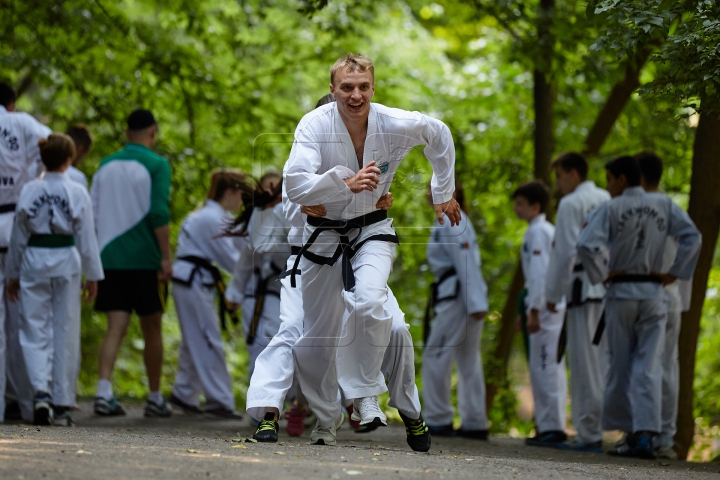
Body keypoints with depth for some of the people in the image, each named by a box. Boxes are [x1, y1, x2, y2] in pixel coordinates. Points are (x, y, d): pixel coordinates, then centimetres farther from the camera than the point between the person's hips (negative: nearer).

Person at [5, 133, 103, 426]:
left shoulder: (29, 191, -2)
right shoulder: (77, 193, -5)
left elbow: (18, 236, 5)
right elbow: (86, 238, -1)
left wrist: (13, 275, 15)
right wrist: (92, 276, 8)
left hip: (34, 262, 1)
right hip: (66, 262, -1)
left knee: (35, 329, 5)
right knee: (65, 332, 6)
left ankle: (41, 391, -16)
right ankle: (61, 405, 10)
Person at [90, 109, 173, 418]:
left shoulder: (106, 165, 10)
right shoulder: (156, 165, -6)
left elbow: (93, 214, 11)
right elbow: (159, 213, -14)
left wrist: (95, 259, 17)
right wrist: (166, 258, -11)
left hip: (110, 258, 4)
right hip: (145, 259, -4)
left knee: (116, 327, 1)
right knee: (152, 329, 8)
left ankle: (104, 392, -17)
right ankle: (155, 399, 16)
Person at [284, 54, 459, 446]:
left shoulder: (396, 125, -15)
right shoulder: (315, 125, -19)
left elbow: (440, 136, 8)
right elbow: (295, 185, -30)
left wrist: (443, 193, 16)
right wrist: (346, 183, -42)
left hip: (372, 230, 0)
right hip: (324, 233, 0)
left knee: (369, 304, -30)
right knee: (316, 338, 6)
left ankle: (365, 395, -9)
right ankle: (325, 421, 28)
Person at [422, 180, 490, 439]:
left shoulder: (451, 222, -11)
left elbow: (465, 261, -19)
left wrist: (475, 303, -23)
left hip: (458, 296, -10)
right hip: (467, 298, 10)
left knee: (436, 355, -5)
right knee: (469, 360, 9)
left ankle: (438, 420, -3)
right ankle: (475, 423, 9)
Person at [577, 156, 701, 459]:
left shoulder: (610, 209, -8)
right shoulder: (664, 205, 2)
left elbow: (587, 245, -20)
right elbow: (692, 237, -4)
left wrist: (602, 275, -5)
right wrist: (675, 273, 1)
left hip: (621, 293, -2)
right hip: (654, 294, 2)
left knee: (621, 366, 9)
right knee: (649, 366, -1)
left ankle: (623, 428, 16)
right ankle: (644, 435, -12)